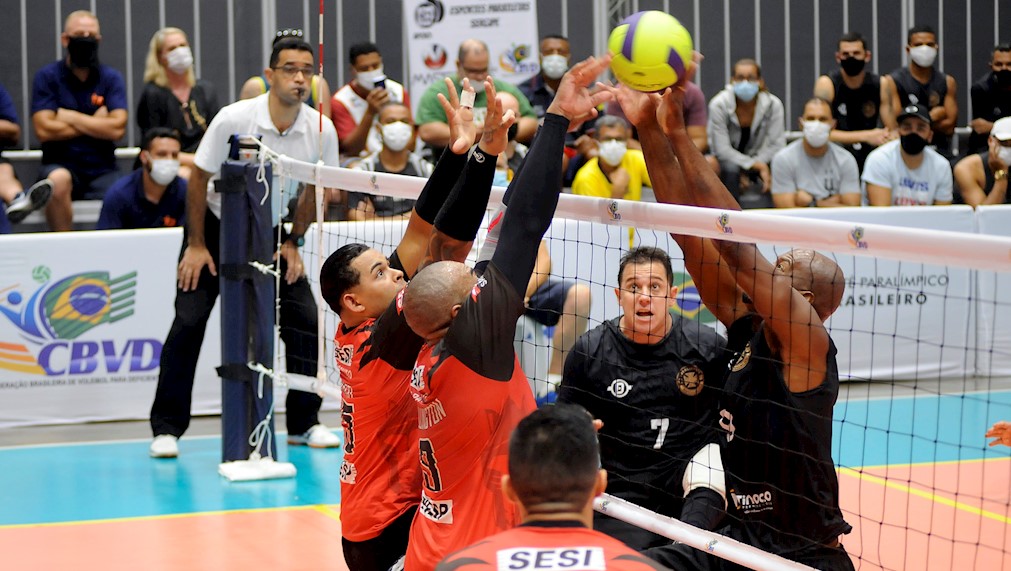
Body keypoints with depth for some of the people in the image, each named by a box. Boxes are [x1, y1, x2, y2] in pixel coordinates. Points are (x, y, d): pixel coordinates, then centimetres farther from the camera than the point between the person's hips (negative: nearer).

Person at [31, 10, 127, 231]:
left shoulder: (112, 78, 6)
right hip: (60, 164, -1)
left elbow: (117, 128, -8)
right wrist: (96, 124, -4)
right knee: (58, 179, -36)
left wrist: (69, 116, -5)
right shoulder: (47, 77, 2)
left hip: (101, 169, 1)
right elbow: (44, 130, -10)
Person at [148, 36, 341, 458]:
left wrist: (293, 242, -1)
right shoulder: (233, 120, -24)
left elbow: (314, 191, 3)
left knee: (305, 320, -7)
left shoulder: (322, 131, -16)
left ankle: (304, 423, 8)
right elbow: (199, 179, -13)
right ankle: (167, 428, -3)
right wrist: (196, 246, -12)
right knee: (188, 322, -12)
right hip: (217, 227, -3)